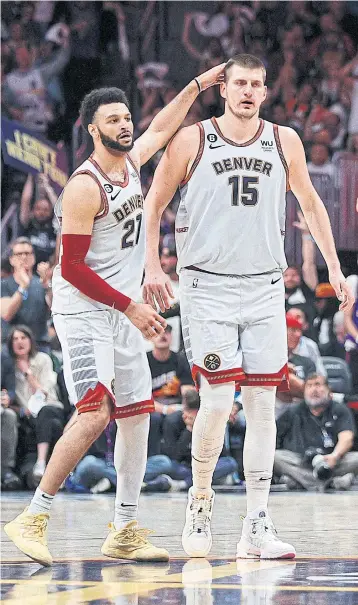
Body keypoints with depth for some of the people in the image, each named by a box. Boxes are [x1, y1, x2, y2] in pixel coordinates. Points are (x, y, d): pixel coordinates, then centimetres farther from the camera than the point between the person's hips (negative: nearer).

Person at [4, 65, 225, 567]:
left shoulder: (130, 163, 6)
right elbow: (72, 268, -18)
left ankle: (124, 530, 17)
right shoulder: (85, 187, -18)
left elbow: (162, 127, 28)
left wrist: (200, 83, 25)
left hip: (123, 312, 9)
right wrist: (130, 307, -18)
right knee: (95, 413, -22)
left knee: (137, 414, 9)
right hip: (84, 312, -9)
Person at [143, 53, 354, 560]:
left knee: (262, 404, -1)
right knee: (218, 399, -13)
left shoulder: (284, 142, 7)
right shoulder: (192, 141, -2)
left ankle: (257, 527, 1)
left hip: (265, 288, 3)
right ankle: (200, 496, 12)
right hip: (208, 287, -3)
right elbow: (153, 204, 7)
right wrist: (153, 267, -2)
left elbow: (310, 203, 19)